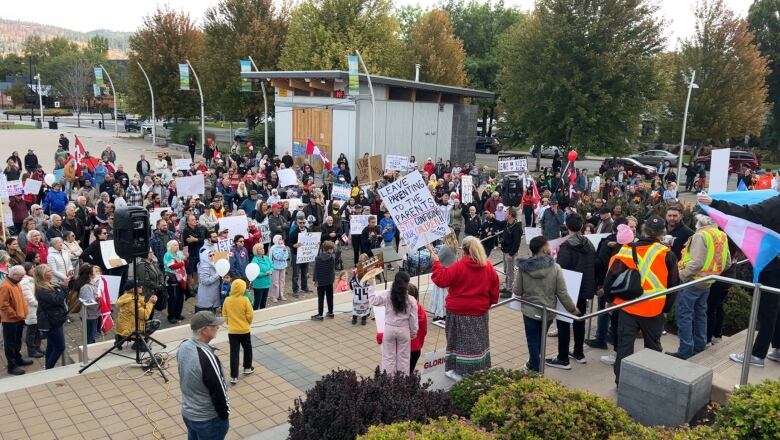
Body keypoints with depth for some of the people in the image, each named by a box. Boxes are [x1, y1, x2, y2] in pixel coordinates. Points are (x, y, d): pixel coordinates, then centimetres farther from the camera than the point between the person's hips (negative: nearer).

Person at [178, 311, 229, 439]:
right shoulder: (207, 358, -34)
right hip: (209, 419, -8)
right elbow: (218, 391, -24)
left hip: (187, 413, 8)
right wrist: (225, 414, -8)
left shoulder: (183, 347, -8)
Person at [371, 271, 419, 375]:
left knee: (388, 356, 12)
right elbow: (413, 319, -6)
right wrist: (414, 332, 9)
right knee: (403, 357, 14)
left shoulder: (387, 295, -12)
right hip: (404, 330, 0)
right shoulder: (411, 300, -12)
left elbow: (373, 301, 2)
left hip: (389, 329, 1)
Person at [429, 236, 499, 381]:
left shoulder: (458, 267, -18)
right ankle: (480, 371, 25)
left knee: (461, 342, 6)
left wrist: (436, 262, -4)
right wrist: (488, 304, 21)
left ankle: (460, 372, 11)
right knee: (477, 342, 16)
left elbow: (441, 279, -14)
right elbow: (494, 291, 6)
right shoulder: (489, 268, -1)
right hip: (480, 311, 4)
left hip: (459, 312, -4)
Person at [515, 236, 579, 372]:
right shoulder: (555, 267, -14)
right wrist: (572, 308, 4)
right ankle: (533, 363, 39)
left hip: (530, 311, -2)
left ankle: (536, 369, 17)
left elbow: (517, 291, -5)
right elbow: (562, 293, -10)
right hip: (548, 312, 2)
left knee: (533, 341, 11)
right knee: (540, 340, 23)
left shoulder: (523, 268, -13)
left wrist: (515, 288, 18)